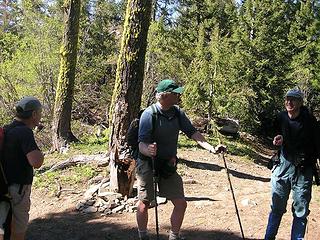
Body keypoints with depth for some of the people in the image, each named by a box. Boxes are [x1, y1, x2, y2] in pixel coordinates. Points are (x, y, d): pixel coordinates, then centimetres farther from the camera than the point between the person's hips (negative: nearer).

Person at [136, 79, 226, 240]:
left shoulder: (177, 112, -1)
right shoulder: (149, 114, -20)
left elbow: (192, 132, -2)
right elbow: (141, 145, -25)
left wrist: (212, 149, -14)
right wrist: (148, 150, -49)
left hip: (168, 165, 6)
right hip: (148, 166, -5)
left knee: (180, 203, 4)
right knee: (144, 204, 7)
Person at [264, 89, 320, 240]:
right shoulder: (281, 118, 0)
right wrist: (278, 139, -3)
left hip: (303, 170, -3)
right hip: (284, 165, 4)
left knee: (300, 211, 4)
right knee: (277, 207, 13)